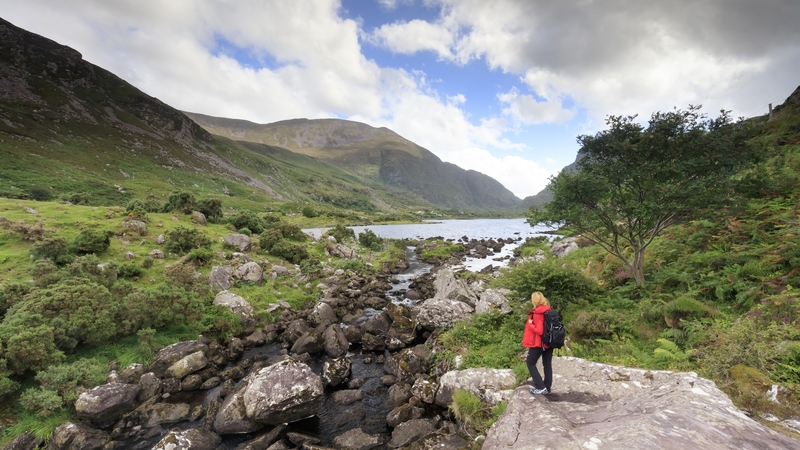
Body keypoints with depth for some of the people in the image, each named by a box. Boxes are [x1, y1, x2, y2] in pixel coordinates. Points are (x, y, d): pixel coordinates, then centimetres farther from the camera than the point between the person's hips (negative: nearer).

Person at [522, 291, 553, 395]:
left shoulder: (537, 314, -20)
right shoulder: (548, 311, 3)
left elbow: (539, 331, -23)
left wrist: (530, 324, -12)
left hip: (538, 343, -8)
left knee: (530, 363, 7)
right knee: (547, 365, 14)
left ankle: (540, 387, 3)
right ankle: (547, 388, 23)